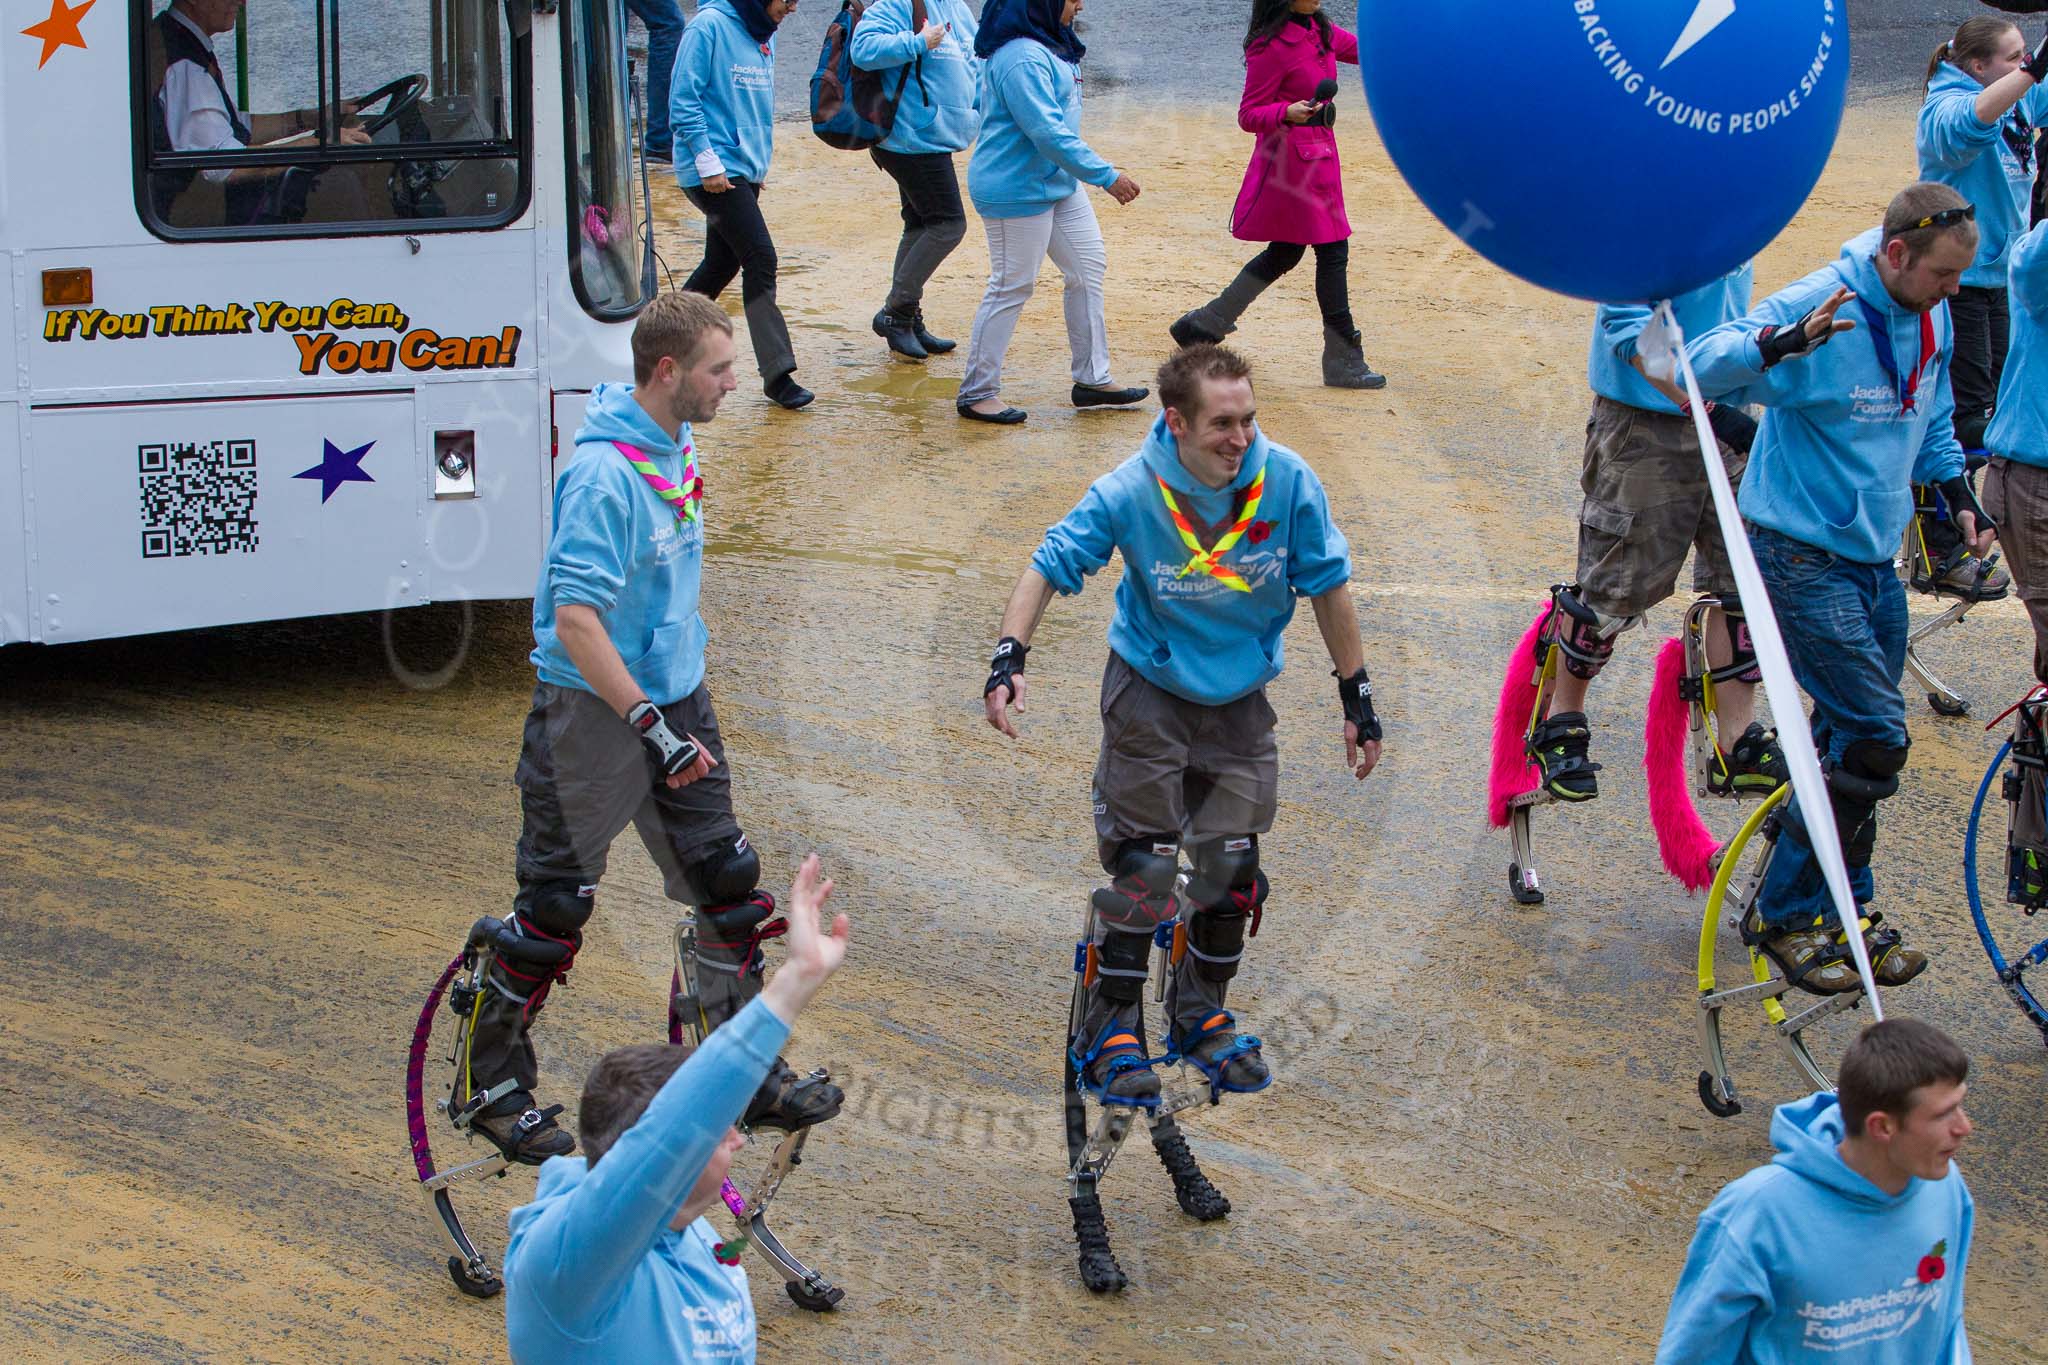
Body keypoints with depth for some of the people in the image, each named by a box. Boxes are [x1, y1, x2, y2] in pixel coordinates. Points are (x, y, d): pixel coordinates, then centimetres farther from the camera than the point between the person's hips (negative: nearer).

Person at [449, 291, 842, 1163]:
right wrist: (650, 728, -28)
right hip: (593, 709, -8)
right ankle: (491, 1085, 19)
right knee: (556, 908, 2)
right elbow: (575, 619, -28)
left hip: (673, 696, 9)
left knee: (729, 885, 11)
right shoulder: (605, 474, -24)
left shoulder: (676, 447, 5)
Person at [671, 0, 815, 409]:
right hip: (713, 173, -9)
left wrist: (760, 163, 18)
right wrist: (708, 161, -17)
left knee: (722, 264, 15)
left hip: (744, 172, 9)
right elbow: (683, 99, -15)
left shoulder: (764, 34, 12)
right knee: (760, 260, -12)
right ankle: (777, 372, -10)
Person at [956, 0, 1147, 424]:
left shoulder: (1047, 45, 8)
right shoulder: (1021, 58, -25)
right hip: (1016, 190, -10)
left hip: (1058, 183, 10)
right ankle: (976, 394, 6)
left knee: (1088, 270, 12)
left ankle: (1093, 379, 21)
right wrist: (1107, 176, -25)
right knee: (1012, 287, -4)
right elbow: (1049, 133, -28)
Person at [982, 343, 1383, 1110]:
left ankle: (1200, 1015, 28)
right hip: (1149, 692, -3)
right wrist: (1010, 657, -26)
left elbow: (1328, 585, -5)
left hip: (1240, 699, 3)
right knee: (1144, 866, -6)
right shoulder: (1130, 493, -22)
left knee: (1233, 868, 5)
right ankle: (1109, 1030, 10)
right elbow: (1051, 565, -13)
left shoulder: (1287, 482, -17)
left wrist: (1356, 699, -1)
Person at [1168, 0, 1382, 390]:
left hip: (1318, 152, 10)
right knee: (1332, 251, -5)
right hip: (1291, 157, -10)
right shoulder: (1272, 47, -17)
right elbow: (1248, 116, -14)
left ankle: (1202, 326, 26)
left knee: (1284, 253, 16)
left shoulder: (1320, 31, 8)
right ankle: (1343, 362, 2)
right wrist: (1287, 112, -32)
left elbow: (1361, 48, 24)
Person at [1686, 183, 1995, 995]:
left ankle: (1846, 912, 25)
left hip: (1874, 561, 8)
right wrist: (1785, 342, -46)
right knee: (1874, 738, -13)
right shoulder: (1817, 305, -19)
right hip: (1803, 560, -8)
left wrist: (1959, 495, 10)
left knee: (1855, 742, 11)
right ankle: (1785, 915, -1)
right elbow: (1704, 367, -29)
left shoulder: (1930, 320, 6)